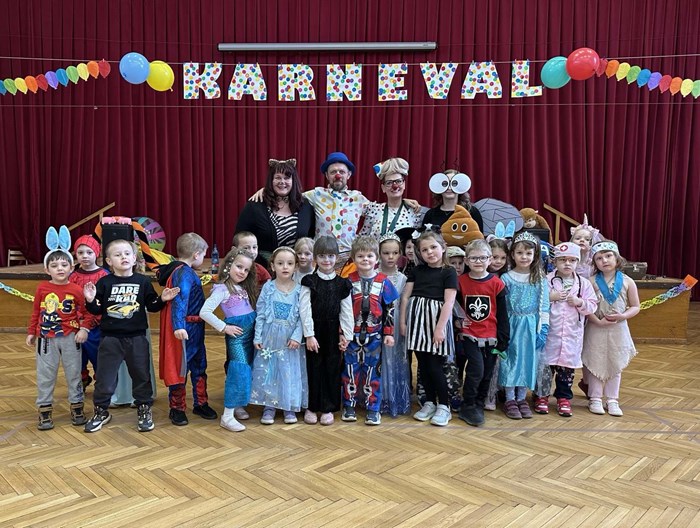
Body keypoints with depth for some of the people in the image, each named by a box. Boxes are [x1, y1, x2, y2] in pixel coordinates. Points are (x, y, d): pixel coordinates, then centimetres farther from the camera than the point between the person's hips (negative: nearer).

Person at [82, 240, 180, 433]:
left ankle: (144, 410, 25)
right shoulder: (104, 283, -2)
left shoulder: (142, 282, 1)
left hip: (137, 338, 1)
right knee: (104, 377, 7)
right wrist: (90, 300, -20)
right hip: (110, 338, 0)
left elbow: (152, 306, 7)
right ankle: (101, 411, 26)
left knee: (141, 375, 9)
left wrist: (162, 299, -12)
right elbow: (97, 310, 0)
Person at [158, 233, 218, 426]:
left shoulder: (187, 272, 11)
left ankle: (200, 404, 30)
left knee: (199, 366, 17)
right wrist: (178, 326, -41)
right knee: (179, 367, 3)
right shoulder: (184, 273, -20)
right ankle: (177, 409, 17)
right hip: (184, 330, -10)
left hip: (195, 328, 10)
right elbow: (180, 300, -32)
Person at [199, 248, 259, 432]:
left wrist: (257, 333, 2)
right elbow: (205, 312, -20)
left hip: (251, 332, 8)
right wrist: (224, 327, -14)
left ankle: (238, 405, 25)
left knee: (246, 371, 12)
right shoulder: (222, 289, -12)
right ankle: (228, 415, -8)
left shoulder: (244, 287, 12)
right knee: (239, 371, -12)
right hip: (237, 334, -8)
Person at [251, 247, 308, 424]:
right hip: (269, 338, 0)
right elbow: (260, 314, -1)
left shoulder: (299, 290, -4)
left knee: (290, 372, 6)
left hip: (290, 339, 0)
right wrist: (257, 337, -5)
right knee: (267, 371, 5)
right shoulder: (268, 288, -3)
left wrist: (297, 336, -13)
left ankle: (289, 407, 21)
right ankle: (269, 407, 19)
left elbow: (302, 317, -4)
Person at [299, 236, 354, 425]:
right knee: (313, 368, 7)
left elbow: (346, 311, 2)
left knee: (332, 369, 6)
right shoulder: (309, 282, -4)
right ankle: (311, 407, 21)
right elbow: (305, 310, -9)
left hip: (333, 333, 2)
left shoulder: (342, 284, 1)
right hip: (314, 332, -1)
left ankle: (328, 408, 20)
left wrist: (346, 335, -1)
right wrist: (309, 335, -14)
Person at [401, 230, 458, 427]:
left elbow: (449, 302, -9)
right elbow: (406, 296, 10)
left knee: (435, 365, -4)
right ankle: (429, 403, 22)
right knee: (423, 364, 9)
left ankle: (443, 406, 10)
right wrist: (403, 321, 4)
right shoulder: (416, 271, 10)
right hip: (417, 319, 4)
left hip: (437, 319, -4)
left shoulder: (449, 272, -3)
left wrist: (440, 328, -15)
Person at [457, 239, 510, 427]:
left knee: (487, 375, 10)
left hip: (491, 337, 1)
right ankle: (468, 407, 5)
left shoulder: (497, 283, -3)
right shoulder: (460, 282, -2)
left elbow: (502, 315, -1)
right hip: (469, 336, -1)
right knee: (476, 370, -13)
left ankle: (479, 406, 29)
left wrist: (503, 341, -1)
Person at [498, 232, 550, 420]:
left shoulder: (540, 279, 2)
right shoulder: (506, 278, -2)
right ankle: (509, 400, 13)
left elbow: (544, 306, 1)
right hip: (511, 326, -1)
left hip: (531, 327, 2)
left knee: (528, 361, 7)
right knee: (510, 360, 2)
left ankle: (521, 398, 20)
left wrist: (544, 328, -5)